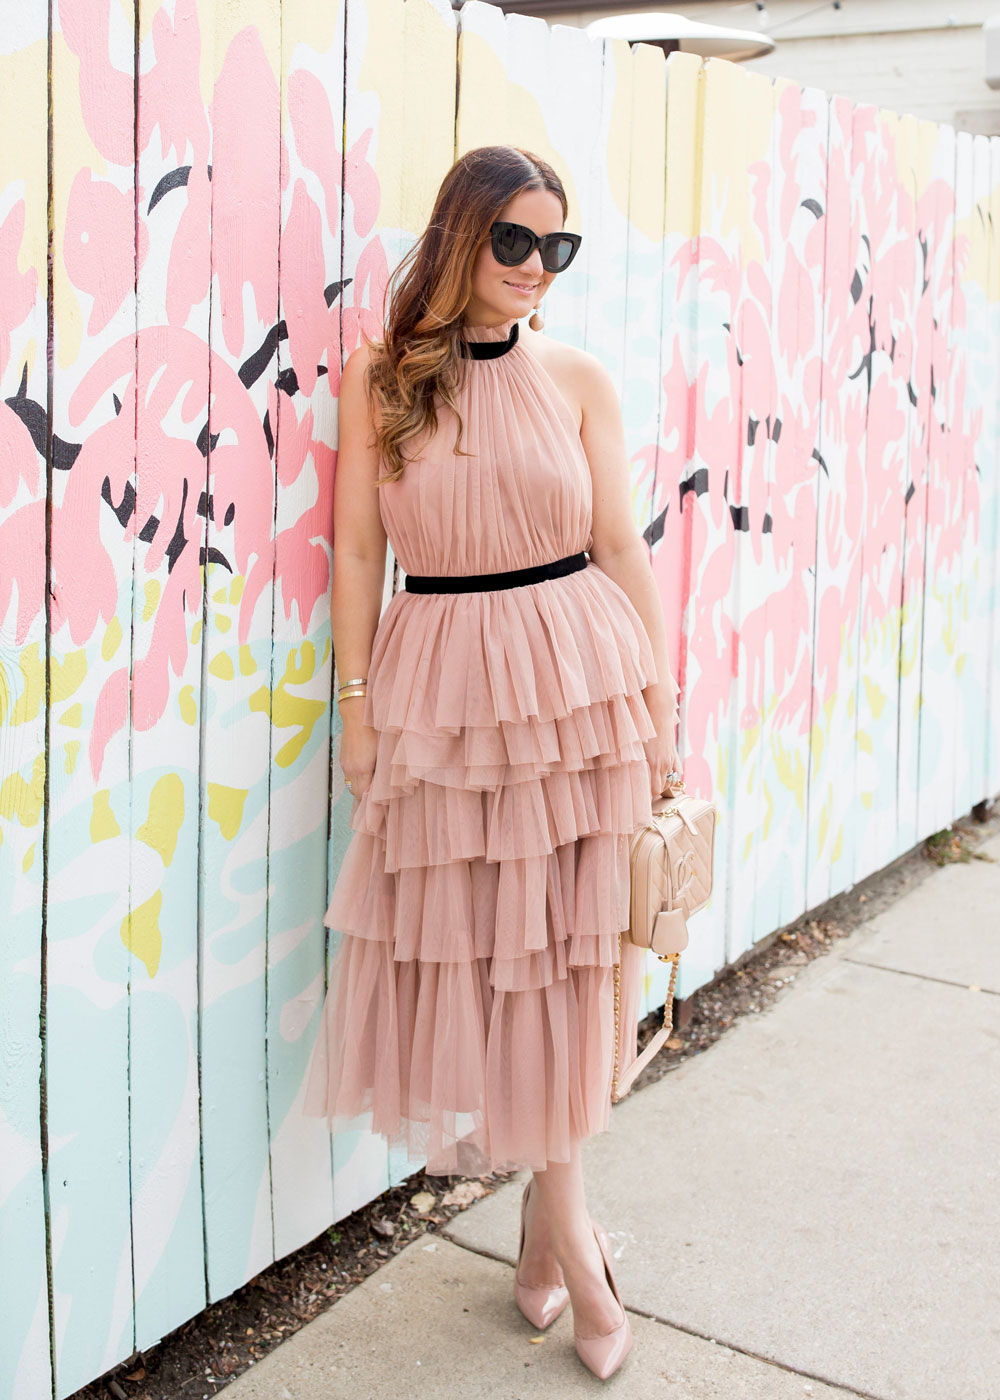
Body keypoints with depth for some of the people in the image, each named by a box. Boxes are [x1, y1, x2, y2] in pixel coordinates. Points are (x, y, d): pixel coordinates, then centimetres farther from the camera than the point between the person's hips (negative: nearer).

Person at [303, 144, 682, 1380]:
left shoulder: (575, 378, 3)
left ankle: (552, 1205, 22)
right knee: (463, 941, 5)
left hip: (577, 675, 0)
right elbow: (356, 550, 2)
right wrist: (357, 701, -1)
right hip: (440, 684, 0)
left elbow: (620, 546, 3)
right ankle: (563, 1218, 24)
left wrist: (658, 704, 0)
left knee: (564, 946, 4)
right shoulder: (379, 377, 1)